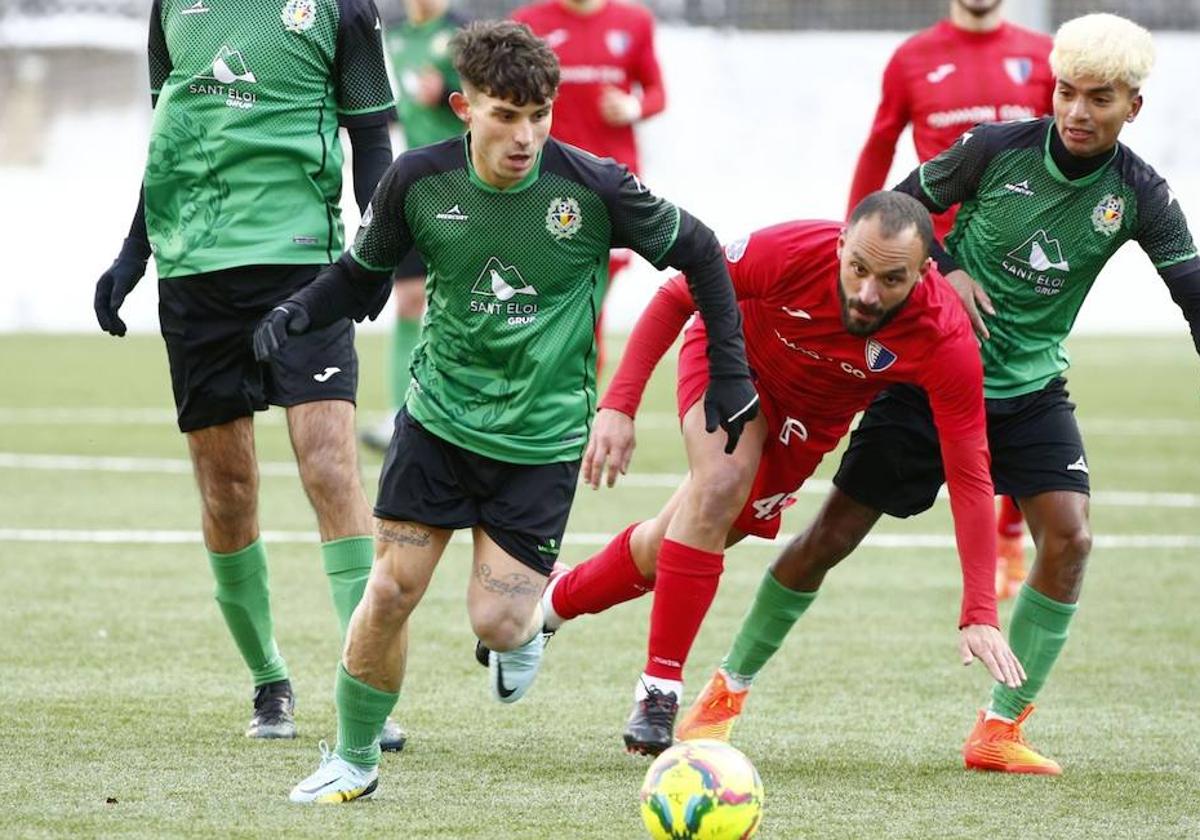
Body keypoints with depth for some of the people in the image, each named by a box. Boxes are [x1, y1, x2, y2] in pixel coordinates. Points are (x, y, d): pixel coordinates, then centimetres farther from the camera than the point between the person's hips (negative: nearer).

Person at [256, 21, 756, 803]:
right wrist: (301, 309, -14)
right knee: (391, 592, -5)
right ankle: (354, 759, 15)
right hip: (440, 417, 2)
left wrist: (731, 373, -1)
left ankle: (527, 625, 30)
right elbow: (363, 274, 7)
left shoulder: (593, 188, -16)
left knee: (496, 621, -9)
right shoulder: (420, 180, -10)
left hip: (542, 436, -2)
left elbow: (698, 253, -1)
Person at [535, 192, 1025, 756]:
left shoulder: (948, 340, -37)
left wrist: (979, 617, -36)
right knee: (720, 488, -30)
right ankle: (658, 690, -18)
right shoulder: (791, 253, -38)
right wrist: (619, 405, -24)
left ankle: (554, 603, 37)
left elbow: (969, 476, -32)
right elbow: (676, 297, -19)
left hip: (811, 418, 2)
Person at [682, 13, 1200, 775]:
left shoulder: (1138, 195, -9)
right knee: (833, 534, -1)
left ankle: (1000, 730, -6)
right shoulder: (997, 149, -13)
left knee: (1068, 538, -18)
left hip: (1032, 389, 2)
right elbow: (899, 210, 1)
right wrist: (944, 272, -14)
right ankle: (731, 688, 17)